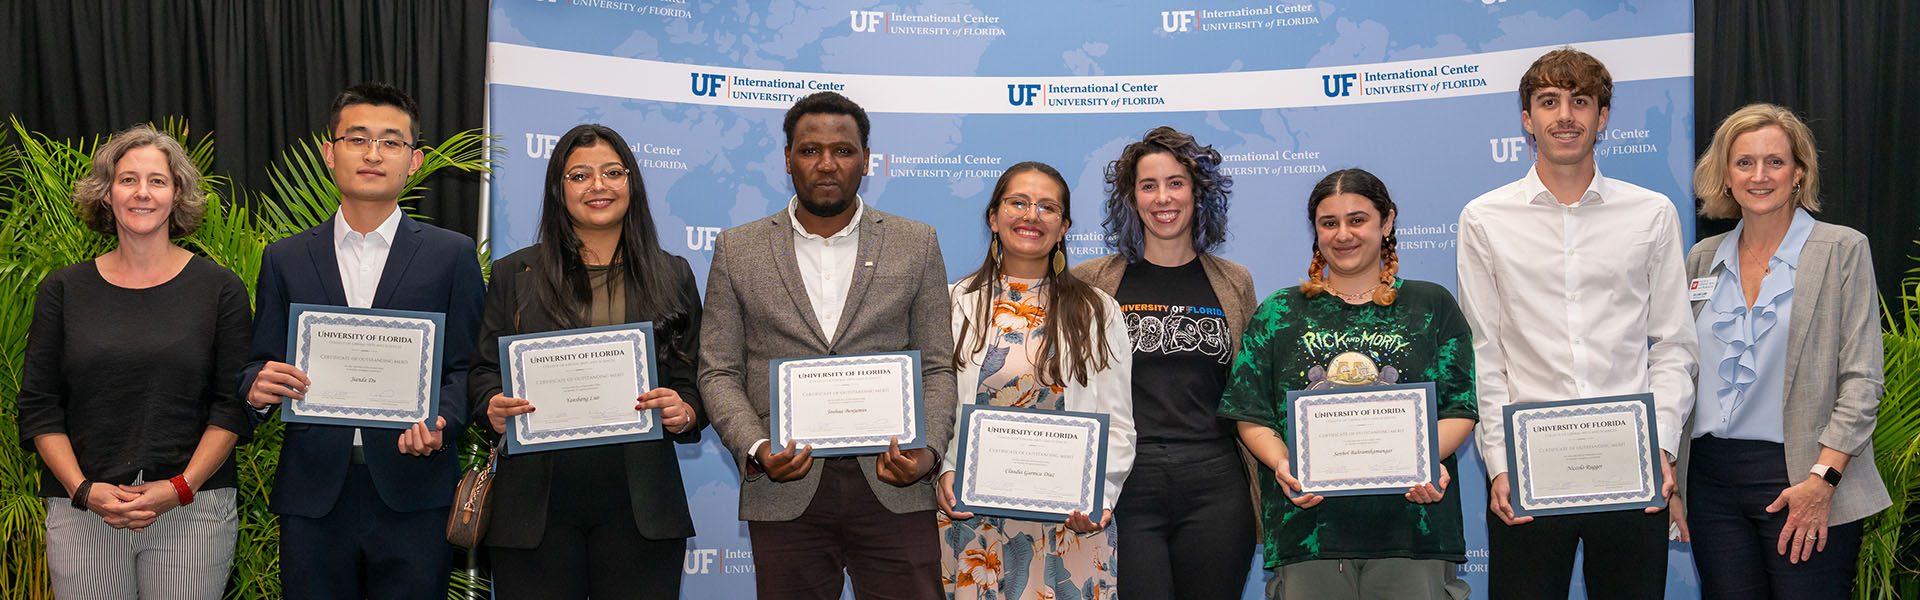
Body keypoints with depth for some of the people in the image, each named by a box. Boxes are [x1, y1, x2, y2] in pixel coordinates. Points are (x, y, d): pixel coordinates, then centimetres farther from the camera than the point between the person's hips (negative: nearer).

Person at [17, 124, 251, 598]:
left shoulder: (220, 289, 2)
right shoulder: (62, 290, 7)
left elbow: (233, 406, -1)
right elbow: (39, 407, 5)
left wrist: (181, 487, -12)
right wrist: (84, 490, -7)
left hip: (194, 512, -1)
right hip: (82, 511, 1)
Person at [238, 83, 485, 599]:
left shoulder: (452, 255, 5)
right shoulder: (284, 259, 11)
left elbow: (466, 368, 2)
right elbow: (261, 366, 11)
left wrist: (438, 423, -17)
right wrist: (258, 388, -12)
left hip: (413, 497, -1)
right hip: (313, 493, 2)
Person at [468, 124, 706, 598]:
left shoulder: (673, 276, 11)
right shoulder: (513, 274, 10)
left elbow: (696, 381, 10)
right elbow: (485, 370, 8)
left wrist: (684, 413, -11)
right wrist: (493, 409, -13)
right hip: (536, 503, 0)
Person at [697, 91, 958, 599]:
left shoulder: (917, 246, 8)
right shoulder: (737, 250, 8)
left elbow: (938, 368, 7)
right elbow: (719, 373, 6)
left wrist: (927, 451, -10)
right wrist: (755, 451, -11)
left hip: (893, 488, 0)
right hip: (785, 493, 0)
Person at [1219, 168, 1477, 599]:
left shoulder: (1433, 306, 11)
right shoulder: (1279, 314, 11)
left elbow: (1459, 410, 6)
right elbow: (1252, 415, 7)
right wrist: (1280, 463, -12)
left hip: (1410, 528, 0)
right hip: (1308, 526, 0)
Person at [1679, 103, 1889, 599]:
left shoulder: (1843, 250, 0)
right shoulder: (1703, 259, 11)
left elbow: (1861, 381, -5)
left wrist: (1822, 480, -14)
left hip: (1802, 483, -4)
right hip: (1712, 479, 4)